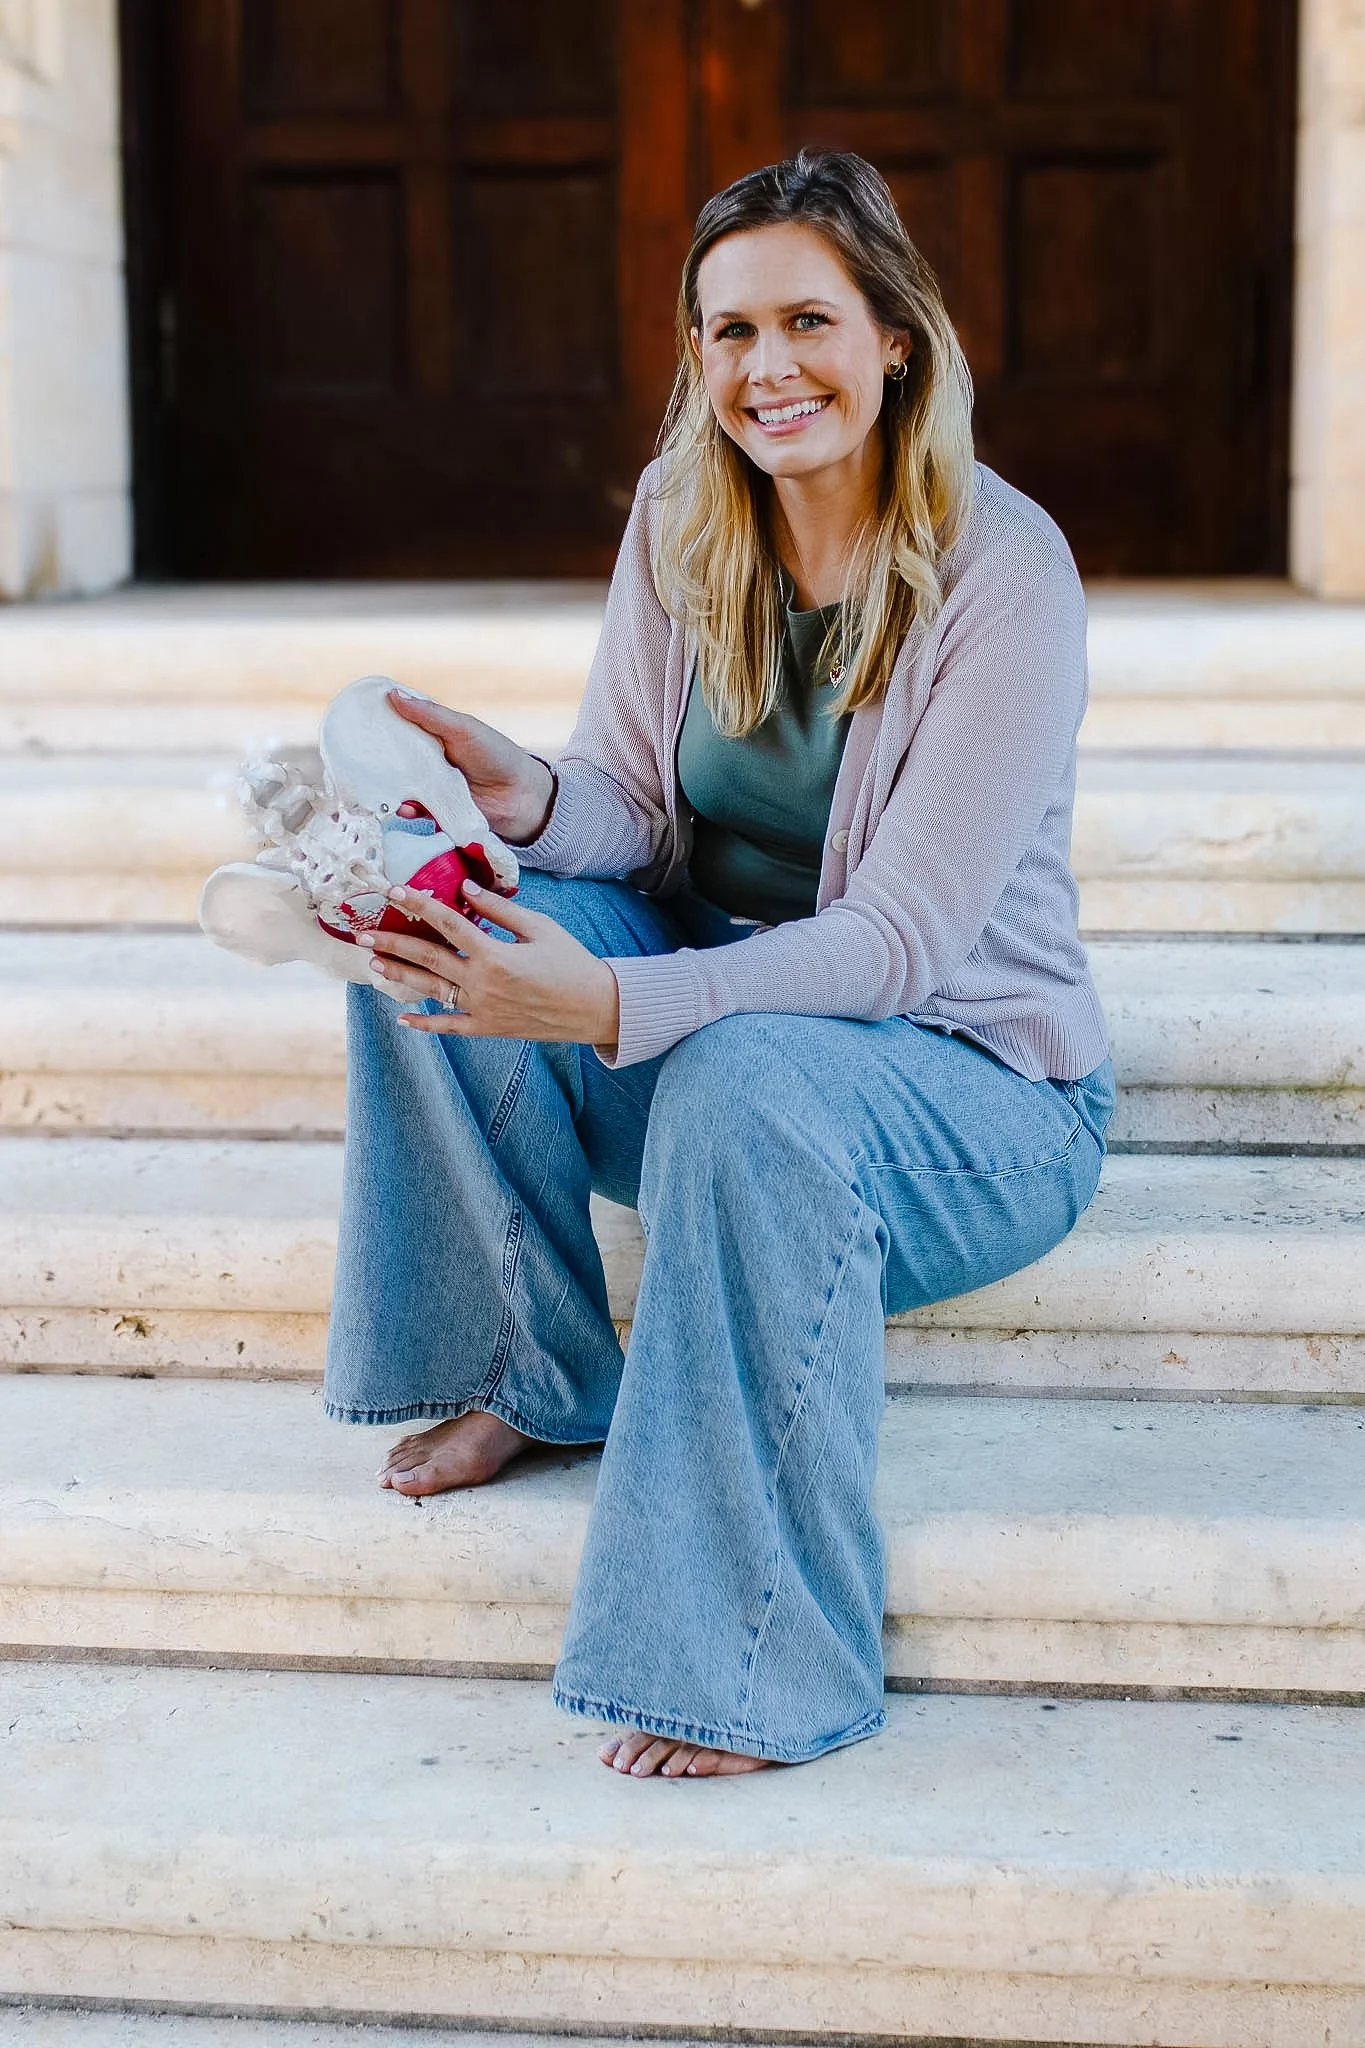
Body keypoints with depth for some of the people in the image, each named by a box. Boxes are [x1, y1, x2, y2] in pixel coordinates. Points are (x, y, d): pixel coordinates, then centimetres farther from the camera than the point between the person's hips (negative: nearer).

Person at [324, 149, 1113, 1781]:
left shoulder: (1002, 569, -19)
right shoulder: (682, 517, -2)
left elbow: (902, 941, -24)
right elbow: (630, 810, 2)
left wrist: (611, 1006, -38)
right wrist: (528, 801, -24)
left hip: (978, 1083, -5)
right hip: (721, 1002, 6)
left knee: (746, 1079, -38)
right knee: (441, 922, -19)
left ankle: (763, 1663, -27)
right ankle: (533, 1373, -4)